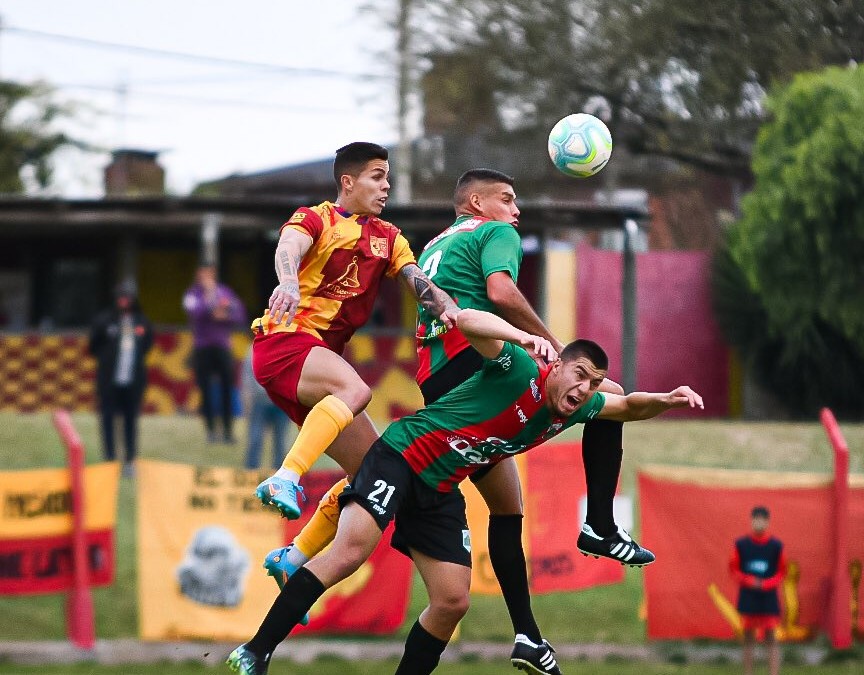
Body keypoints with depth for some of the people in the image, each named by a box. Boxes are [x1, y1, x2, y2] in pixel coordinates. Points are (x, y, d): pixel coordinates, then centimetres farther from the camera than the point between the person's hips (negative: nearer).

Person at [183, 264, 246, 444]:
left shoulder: (225, 292, 10)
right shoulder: (192, 293, 4)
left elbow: (240, 316, 4)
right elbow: (194, 311, -16)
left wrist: (224, 316, -12)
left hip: (223, 347, 1)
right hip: (202, 349, -1)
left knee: (227, 389, -5)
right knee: (206, 391, -1)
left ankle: (228, 430, -3)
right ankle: (211, 430, 3)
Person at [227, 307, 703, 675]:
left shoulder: (576, 409, 5)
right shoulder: (519, 369, -18)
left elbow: (628, 407, 22)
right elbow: (466, 320, -32)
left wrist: (665, 400, 2)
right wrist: (522, 336, -46)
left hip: (440, 493, 8)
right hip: (401, 458, -8)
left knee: (452, 601, -3)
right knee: (351, 550, -27)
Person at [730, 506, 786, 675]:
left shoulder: (776, 545, -1)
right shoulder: (741, 544, 0)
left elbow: (781, 572, 4)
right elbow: (734, 569, 5)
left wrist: (766, 584, -12)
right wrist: (749, 581, -11)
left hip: (768, 596, -1)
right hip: (747, 596, 1)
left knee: (771, 638, -4)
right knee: (748, 638, 6)